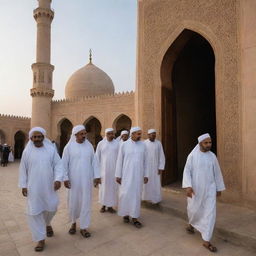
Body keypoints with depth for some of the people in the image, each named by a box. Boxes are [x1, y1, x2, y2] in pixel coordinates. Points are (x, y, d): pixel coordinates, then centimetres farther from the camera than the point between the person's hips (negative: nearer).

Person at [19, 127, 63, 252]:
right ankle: (41, 239, 19)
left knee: (51, 207, 10)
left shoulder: (51, 150, -4)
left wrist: (58, 179, -17)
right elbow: (23, 169, 4)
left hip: (49, 186, 0)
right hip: (33, 187, 0)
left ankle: (47, 223, 45)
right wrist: (23, 185, 1)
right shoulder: (27, 151, -2)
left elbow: (58, 165, -5)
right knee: (34, 212, 3)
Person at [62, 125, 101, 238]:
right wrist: (65, 178, -8)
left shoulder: (89, 145, 0)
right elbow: (64, 163, -3)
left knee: (86, 202, 6)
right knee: (73, 202, 12)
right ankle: (73, 222, 37)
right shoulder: (69, 146, -5)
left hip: (87, 180, 1)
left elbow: (94, 162, 3)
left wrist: (97, 176, -1)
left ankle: (83, 227, 21)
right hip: (73, 180, -1)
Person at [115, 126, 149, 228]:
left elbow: (145, 161, 6)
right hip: (126, 175, -2)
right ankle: (125, 213, 25)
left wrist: (146, 175, 4)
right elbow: (119, 161, -2)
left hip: (138, 175, 2)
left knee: (136, 195, 6)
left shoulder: (143, 145, 2)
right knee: (125, 195, 0)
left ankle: (134, 217, 18)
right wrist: (118, 175, -4)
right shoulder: (124, 145, -6)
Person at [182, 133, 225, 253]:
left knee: (210, 213, -1)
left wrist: (219, 188, 14)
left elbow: (217, 173, 9)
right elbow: (187, 171, -12)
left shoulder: (212, 156, 0)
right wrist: (188, 186, -23)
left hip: (209, 189, 3)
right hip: (195, 189, -2)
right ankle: (191, 224, 47)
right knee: (194, 210, 13)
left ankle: (206, 241, 11)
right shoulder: (192, 156, -10)